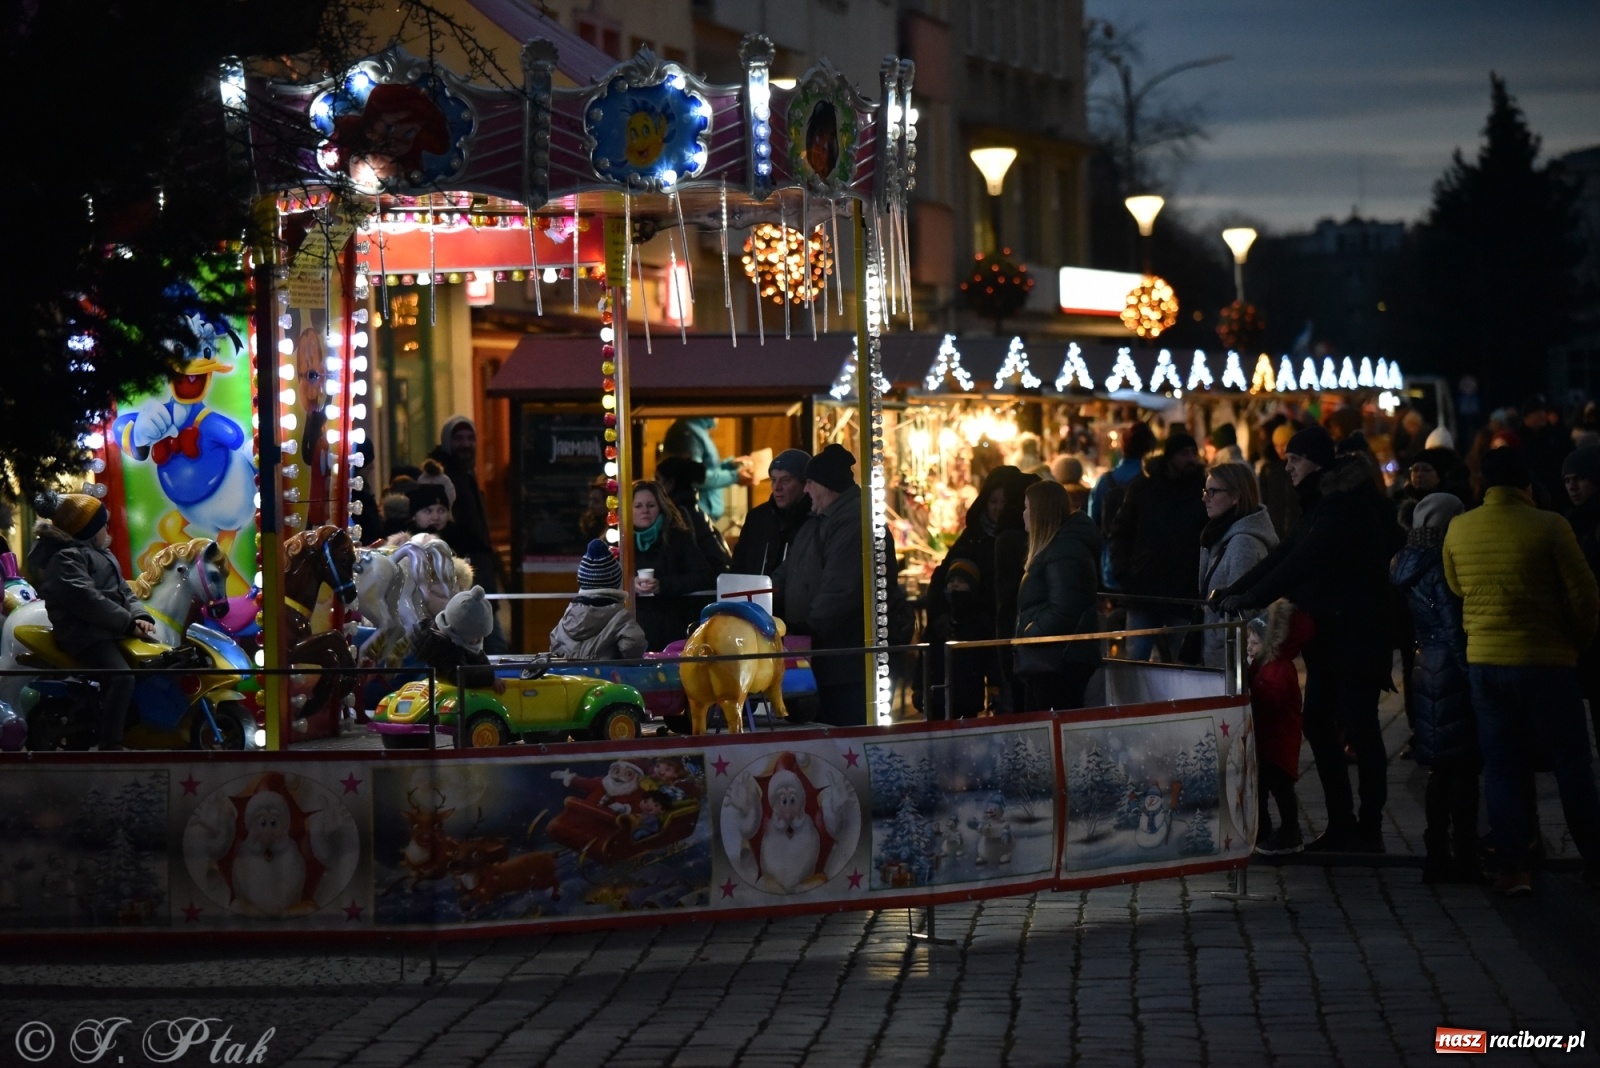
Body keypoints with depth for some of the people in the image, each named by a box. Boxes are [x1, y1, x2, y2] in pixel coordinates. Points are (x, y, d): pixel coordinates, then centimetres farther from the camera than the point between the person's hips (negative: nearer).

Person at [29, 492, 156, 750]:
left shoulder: (100, 554, 22)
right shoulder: (65, 558, -11)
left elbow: (122, 591, 17)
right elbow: (87, 600, -23)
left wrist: (140, 617, -3)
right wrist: (128, 623, -21)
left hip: (111, 629, 10)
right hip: (85, 633, -10)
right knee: (122, 677, -30)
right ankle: (110, 746, -30)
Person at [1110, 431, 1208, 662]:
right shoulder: (1142, 489, 6)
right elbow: (1121, 532, 12)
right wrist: (1122, 572, 0)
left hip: (1185, 596, -2)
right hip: (1143, 591, 2)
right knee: (1135, 659, 3)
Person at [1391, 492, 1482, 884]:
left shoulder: (1410, 567, 11)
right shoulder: (1440, 572, -16)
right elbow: (1455, 632, -18)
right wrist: (1474, 679, -16)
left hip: (1427, 673, 9)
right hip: (1451, 676, -9)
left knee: (1442, 771, 14)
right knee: (1461, 768, -4)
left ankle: (1438, 856, 17)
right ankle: (1463, 859, -3)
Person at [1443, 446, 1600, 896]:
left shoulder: (1458, 530, 0)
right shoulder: (1548, 526, -12)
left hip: (1485, 660, 3)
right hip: (1546, 659, -3)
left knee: (1502, 767, 9)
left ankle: (1512, 868, 6)